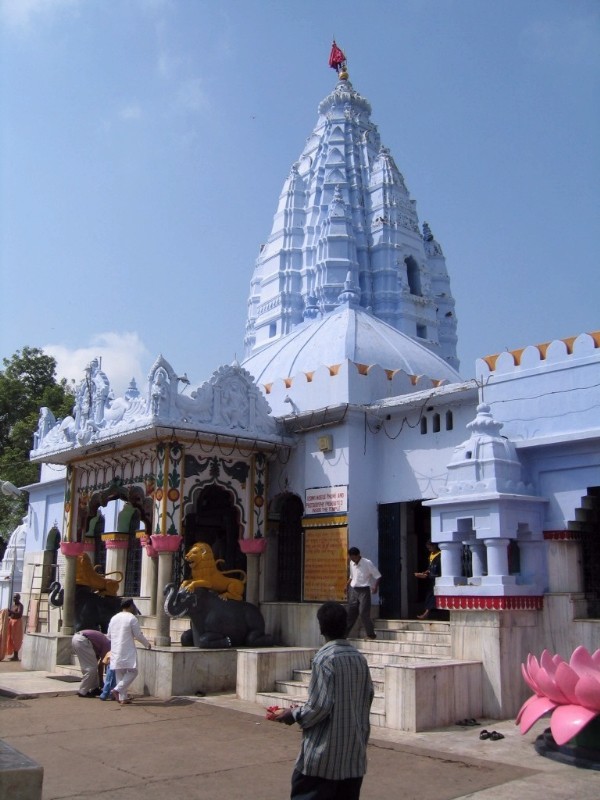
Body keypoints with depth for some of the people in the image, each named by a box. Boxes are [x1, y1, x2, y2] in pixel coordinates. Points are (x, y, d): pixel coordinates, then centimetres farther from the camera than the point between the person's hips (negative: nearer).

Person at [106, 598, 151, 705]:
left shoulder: (114, 618, 13)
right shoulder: (131, 618, -8)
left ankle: (123, 698, 10)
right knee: (132, 672, 0)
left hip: (115, 651, 7)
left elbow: (109, 635, 19)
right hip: (127, 651, -7)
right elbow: (138, 635, -7)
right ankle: (117, 690, -14)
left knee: (120, 674, 10)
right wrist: (147, 644, 8)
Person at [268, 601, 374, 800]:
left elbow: (320, 706, -18)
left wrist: (293, 715, -3)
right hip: (354, 753, 6)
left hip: (324, 754, -6)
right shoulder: (359, 658, 4)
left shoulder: (325, 658, -15)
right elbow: (368, 697, 9)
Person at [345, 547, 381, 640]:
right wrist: (347, 586, 7)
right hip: (353, 590, 6)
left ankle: (371, 634, -1)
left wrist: (375, 587, -20)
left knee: (364, 613, -10)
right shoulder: (352, 563, 5)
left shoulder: (368, 563, -13)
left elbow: (378, 576, -9)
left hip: (364, 590, -6)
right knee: (351, 613, 9)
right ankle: (344, 633, 14)